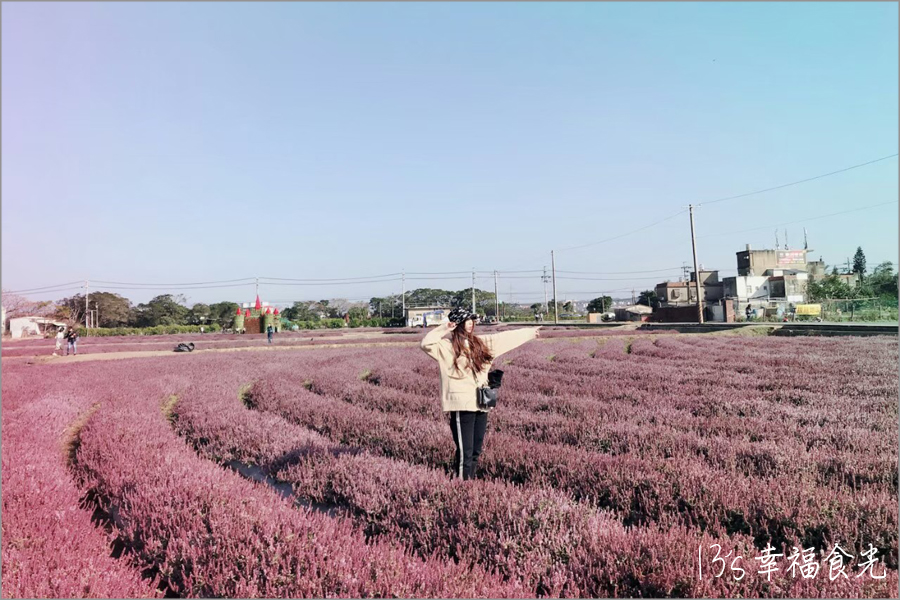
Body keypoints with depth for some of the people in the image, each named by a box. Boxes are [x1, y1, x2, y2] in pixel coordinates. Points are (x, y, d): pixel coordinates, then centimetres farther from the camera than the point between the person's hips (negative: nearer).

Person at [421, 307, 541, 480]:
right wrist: (443, 329, -16)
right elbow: (426, 344, -22)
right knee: (464, 452, -5)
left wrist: (530, 332, 26)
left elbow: (505, 337, 20)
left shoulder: (479, 342, 12)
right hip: (462, 406, -7)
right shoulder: (447, 346, -6)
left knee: (476, 451, 13)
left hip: (480, 404, 7)